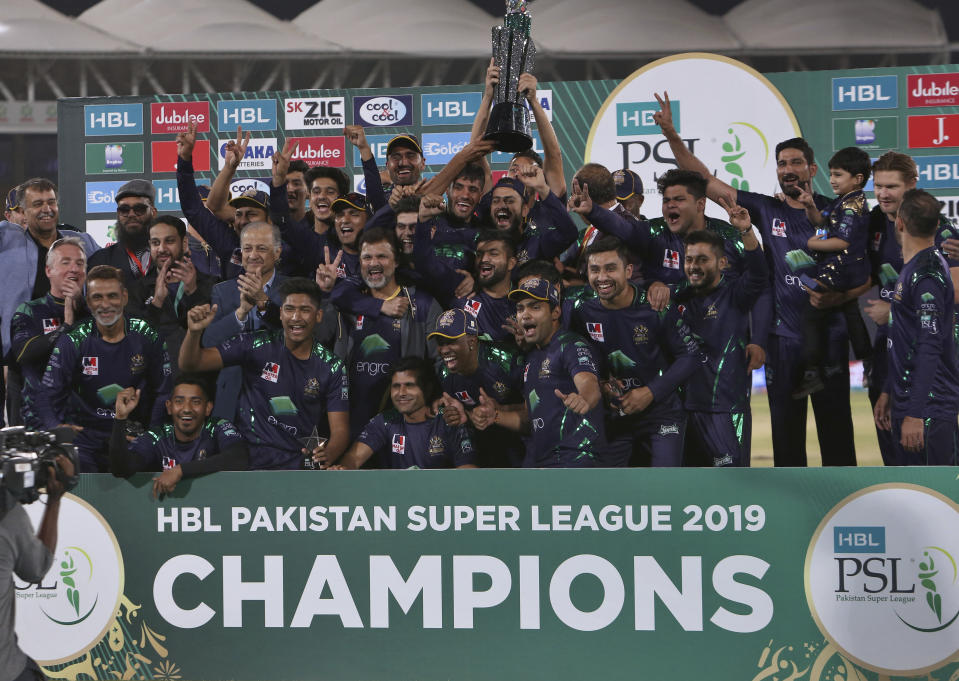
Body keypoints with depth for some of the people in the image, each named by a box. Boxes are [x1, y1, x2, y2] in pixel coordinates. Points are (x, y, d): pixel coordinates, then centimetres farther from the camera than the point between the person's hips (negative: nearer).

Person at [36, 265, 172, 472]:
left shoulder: (147, 336, 0)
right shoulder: (73, 341, -2)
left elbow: (164, 392, 4)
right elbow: (47, 394, -5)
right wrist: (55, 427, -25)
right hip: (84, 430, 0)